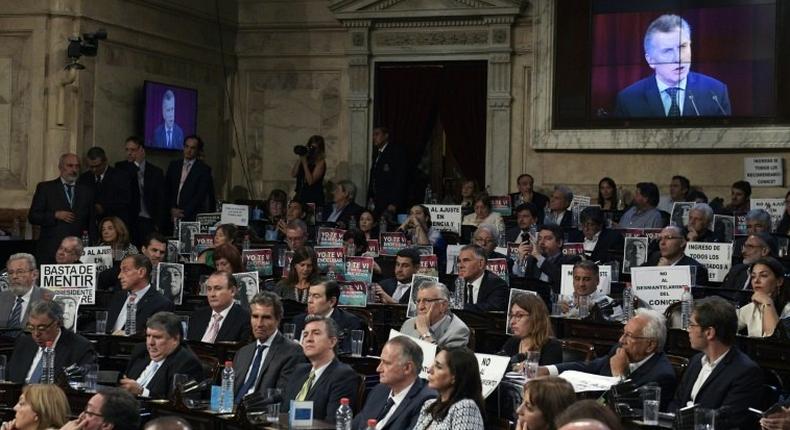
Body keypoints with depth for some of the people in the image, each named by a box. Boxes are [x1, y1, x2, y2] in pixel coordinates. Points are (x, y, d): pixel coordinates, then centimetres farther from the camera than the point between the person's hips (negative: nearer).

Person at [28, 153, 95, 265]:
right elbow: (32, 217, 3)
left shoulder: (87, 190, 15)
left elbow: (92, 222, 16)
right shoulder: (45, 188, 8)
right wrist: (55, 215, -12)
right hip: (50, 251, -2)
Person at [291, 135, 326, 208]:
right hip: (300, 196, 5)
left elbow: (310, 181, -14)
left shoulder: (320, 162, -6)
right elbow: (293, 174, 3)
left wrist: (305, 163, -13)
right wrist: (300, 160, -4)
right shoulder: (305, 159, 11)